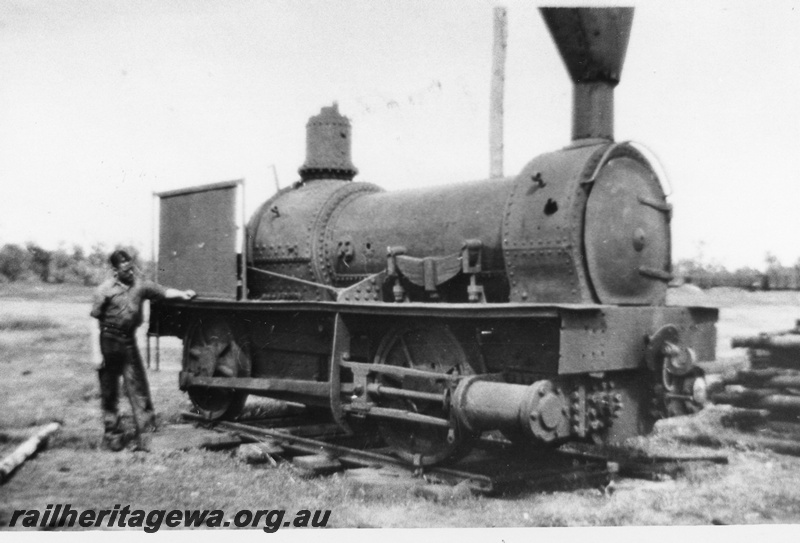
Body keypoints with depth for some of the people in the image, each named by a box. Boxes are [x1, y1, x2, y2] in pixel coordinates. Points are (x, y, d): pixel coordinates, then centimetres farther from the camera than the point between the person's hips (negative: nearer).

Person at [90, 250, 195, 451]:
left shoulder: (140, 285, 2)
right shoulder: (105, 290, -8)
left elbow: (164, 292, -1)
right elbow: (94, 321, -7)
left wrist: (182, 294, -23)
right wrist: (96, 352, -11)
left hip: (129, 342, 3)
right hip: (108, 342, -3)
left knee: (138, 388, 1)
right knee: (109, 393, 7)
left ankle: (145, 434, 6)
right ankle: (112, 435, 21)